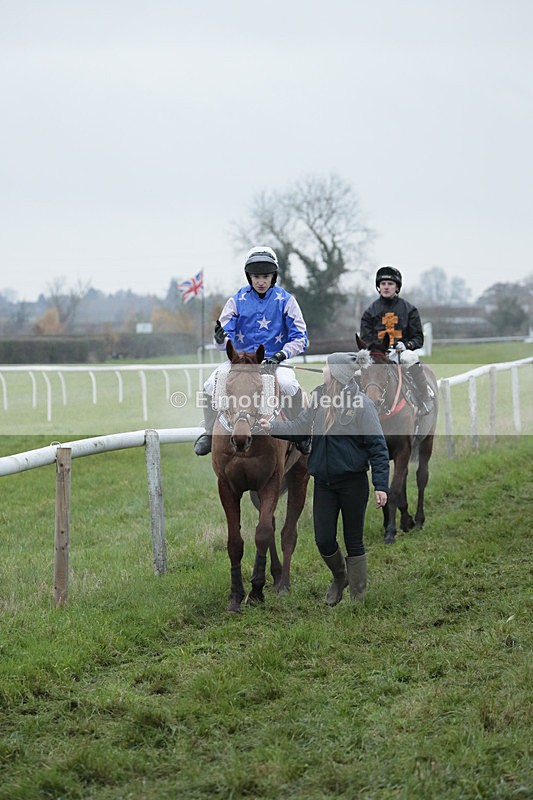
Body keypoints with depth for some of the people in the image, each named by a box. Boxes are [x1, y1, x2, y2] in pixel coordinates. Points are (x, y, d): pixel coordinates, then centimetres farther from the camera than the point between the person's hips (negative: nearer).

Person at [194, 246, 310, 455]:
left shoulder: (285, 300, 0)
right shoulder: (237, 300, 3)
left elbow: (300, 338, 1)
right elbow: (226, 341, 1)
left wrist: (281, 355, -17)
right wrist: (221, 339, -25)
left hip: (275, 361, -2)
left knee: (289, 385, -35)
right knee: (210, 386, -24)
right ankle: (209, 433, 1)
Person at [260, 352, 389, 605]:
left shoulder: (361, 404, -13)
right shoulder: (318, 397, 3)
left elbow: (377, 446, -11)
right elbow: (299, 427, 8)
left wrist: (381, 485, -15)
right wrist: (272, 427, -9)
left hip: (352, 481, -5)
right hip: (324, 482, 5)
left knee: (353, 542, 5)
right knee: (323, 540, 5)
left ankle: (358, 597, 19)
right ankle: (339, 576, 35)